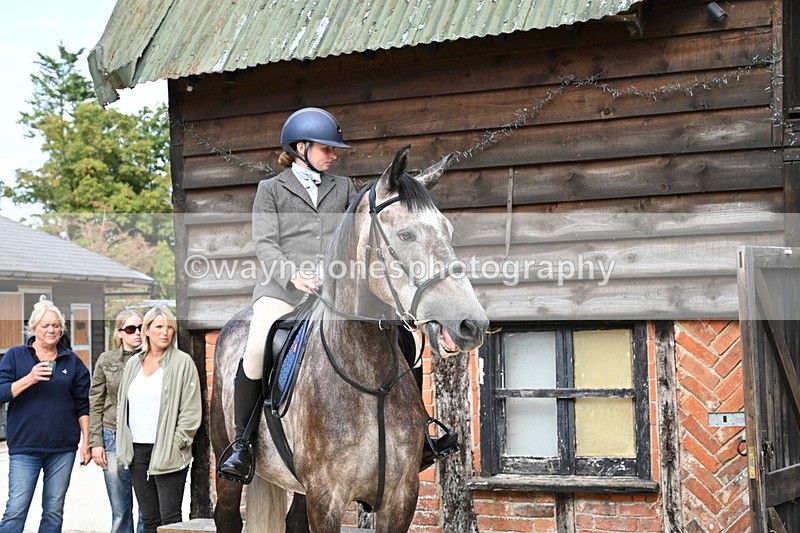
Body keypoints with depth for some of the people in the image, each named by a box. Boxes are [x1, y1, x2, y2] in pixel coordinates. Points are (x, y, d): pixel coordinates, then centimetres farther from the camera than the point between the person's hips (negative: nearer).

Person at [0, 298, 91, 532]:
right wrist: (29, 379, -17)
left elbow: (83, 405, 11)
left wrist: (86, 441, 5)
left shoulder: (73, 361, 10)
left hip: (63, 448, 2)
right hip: (25, 446, -2)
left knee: (54, 511, 7)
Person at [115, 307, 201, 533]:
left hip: (167, 453, -5)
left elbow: (191, 411, -7)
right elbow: (123, 406, 18)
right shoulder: (133, 363, 13)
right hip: (137, 450, 5)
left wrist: (176, 444, -11)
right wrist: (123, 444, 9)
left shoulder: (182, 362, -4)